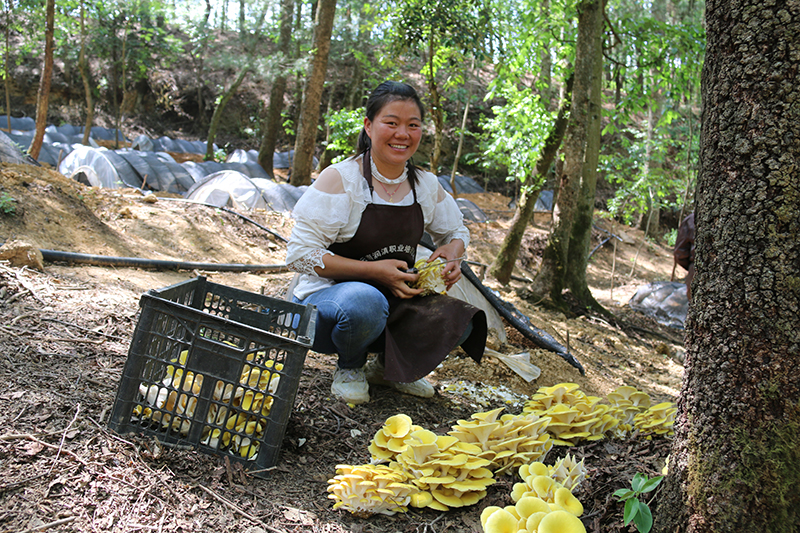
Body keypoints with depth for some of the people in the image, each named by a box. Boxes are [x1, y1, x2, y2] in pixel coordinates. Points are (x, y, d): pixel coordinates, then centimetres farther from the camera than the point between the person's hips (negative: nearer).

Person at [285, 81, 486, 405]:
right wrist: (375, 270, -26)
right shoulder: (339, 179, -16)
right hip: (327, 296, -5)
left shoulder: (426, 185, 1)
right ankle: (349, 367, -4)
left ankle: (389, 366, 12)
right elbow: (300, 254, -19)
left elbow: (456, 231, 18)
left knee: (458, 320, -16)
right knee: (366, 301, -39)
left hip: (395, 299, 6)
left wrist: (452, 252, -8)